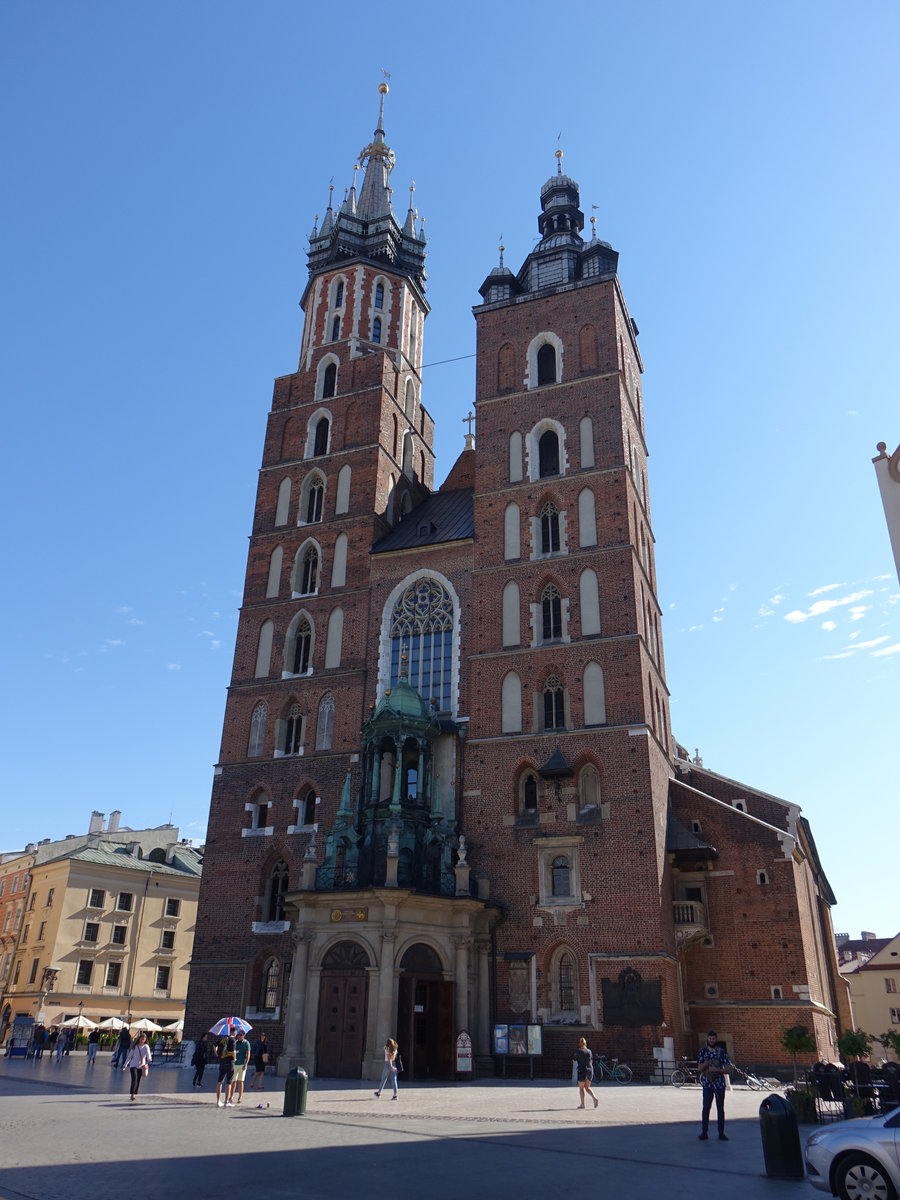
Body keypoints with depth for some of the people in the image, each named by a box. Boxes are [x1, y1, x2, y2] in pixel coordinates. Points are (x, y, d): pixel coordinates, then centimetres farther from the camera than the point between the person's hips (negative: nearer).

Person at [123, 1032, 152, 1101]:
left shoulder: (146, 1047, 0)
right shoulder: (135, 1046, 3)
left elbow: (148, 1054, -17)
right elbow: (129, 1056, 9)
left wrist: (149, 1058, -39)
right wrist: (125, 1065, 8)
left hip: (141, 1066, 1)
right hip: (133, 1065, -1)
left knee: (138, 1081, 4)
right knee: (134, 1079, -17)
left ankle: (135, 1094, 18)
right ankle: (132, 1094, -21)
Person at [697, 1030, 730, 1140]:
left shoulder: (721, 1052, 2)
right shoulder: (703, 1052, 3)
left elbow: (727, 1070, 1)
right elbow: (699, 1069, 0)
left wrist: (717, 1070, -15)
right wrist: (707, 1063, -18)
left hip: (720, 1083, 0)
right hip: (707, 1083, 0)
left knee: (720, 1109, 4)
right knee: (706, 1108, -2)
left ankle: (721, 1133, 12)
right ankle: (704, 1132, 6)